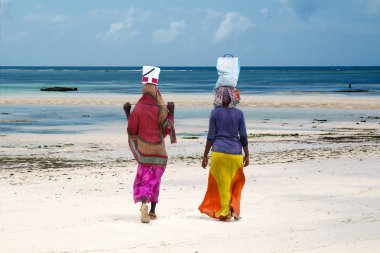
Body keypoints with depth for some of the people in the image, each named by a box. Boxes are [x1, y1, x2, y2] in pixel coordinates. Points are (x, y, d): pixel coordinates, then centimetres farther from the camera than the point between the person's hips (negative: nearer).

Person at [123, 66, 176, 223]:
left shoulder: (138, 109, -12)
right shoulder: (162, 110, -8)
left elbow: (132, 130, -8)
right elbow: (168, 130, -2)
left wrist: (127, 113, 3)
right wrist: (171, 113, 6)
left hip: (143, 150, -1)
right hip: (159, 151, 1)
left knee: (143, 179, 10)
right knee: (155, 180, 11)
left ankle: (143, 203, -16)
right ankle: (152, 211, 12)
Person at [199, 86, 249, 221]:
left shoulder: (215, 112, -3)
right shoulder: (239, 113, 1)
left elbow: (211, 136, -3)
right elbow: (243, 136, 3)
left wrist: (205, 155, 4)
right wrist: (246, 155, 13)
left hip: (219, 152, -2)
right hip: (235, 152, 2)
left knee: (222, 183, 7)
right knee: (236, 182, 18)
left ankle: (225, 212, 10)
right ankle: (234, 209, 12)